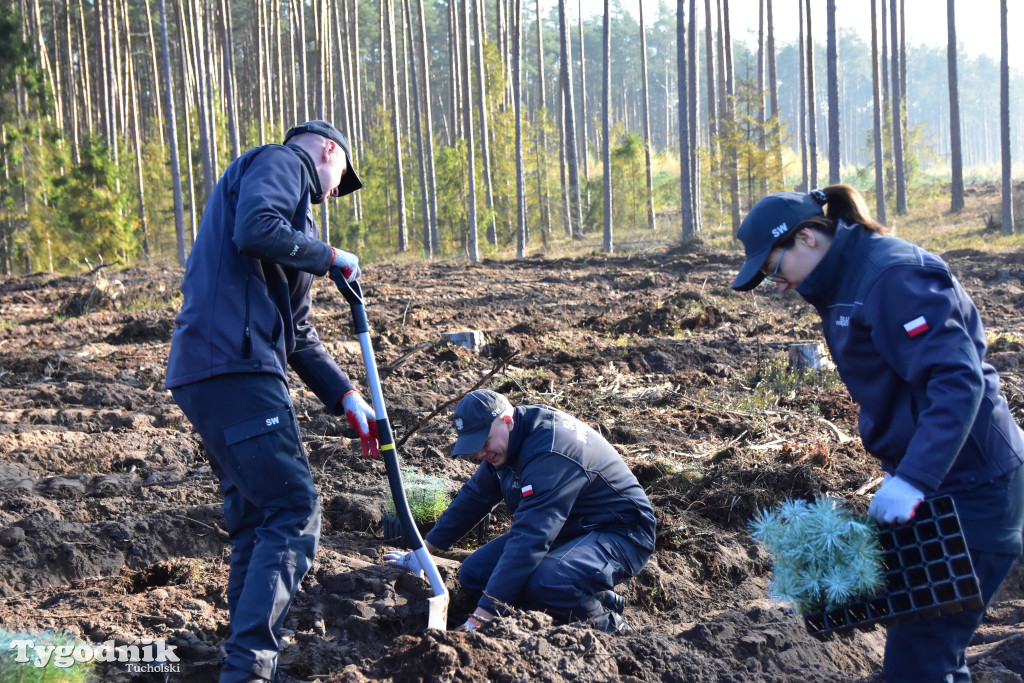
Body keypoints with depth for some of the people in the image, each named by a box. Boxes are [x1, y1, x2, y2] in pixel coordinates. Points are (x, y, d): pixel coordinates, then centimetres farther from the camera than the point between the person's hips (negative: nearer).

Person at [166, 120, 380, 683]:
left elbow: (299, 336, 30)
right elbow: (254, 230, -20)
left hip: (211, 374, 10)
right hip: (233, 367, -10)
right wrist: (330, 256, -5)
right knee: (294, 512, -12)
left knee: (254, 520, 15)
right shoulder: (281, 163, 4)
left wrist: (345, 397, 22)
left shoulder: (293, 204, 32)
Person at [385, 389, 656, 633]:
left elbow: (530, 539, -38)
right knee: (473, 573, -4)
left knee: (544, 582, -39)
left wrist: (479, 619, -40)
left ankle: (607, 626, -8)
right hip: (568, 529, 10)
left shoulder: (551, 454, -31)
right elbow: (473, 497, 18)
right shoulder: (504, 443, -1)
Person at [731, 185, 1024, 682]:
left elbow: (959, 379, -27)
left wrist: (913, 480, -33)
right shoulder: (845, 286, 12)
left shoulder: (893, 277, -19)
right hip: (923, 475, 10)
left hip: (970, 486, -10)